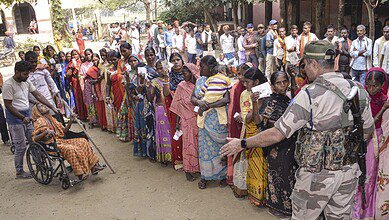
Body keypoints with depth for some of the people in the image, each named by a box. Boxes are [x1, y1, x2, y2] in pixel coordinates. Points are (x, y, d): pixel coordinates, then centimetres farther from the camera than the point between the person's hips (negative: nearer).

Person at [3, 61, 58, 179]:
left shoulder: (26, 82, 5)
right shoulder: (8, 85, -17)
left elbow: (38, 95, 8)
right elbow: (8, 105, -18)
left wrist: (52, 107, 2)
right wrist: (23, 118, -24)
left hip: (27, 116, 7)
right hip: (15, 118, -7)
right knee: (21, 146, 0)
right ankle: (19, 172, 15)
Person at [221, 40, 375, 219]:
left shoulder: (310, 94, -20)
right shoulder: (358, 90, 0)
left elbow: (277, 134, -20)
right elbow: (368, 132, 12)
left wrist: (242, 144, -9)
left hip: (318, 175, -6)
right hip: (349, 171, 6)